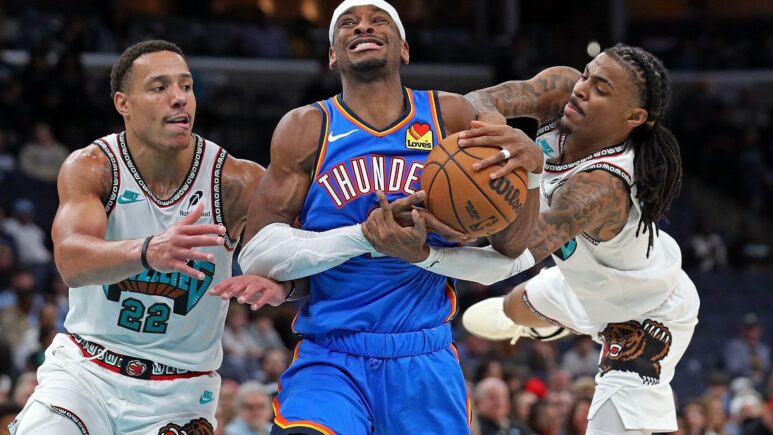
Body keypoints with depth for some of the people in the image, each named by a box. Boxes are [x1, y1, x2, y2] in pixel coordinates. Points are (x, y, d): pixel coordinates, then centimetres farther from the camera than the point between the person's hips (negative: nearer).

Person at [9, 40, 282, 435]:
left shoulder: (236, 182, -11)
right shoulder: (92, 167, -12)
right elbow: (71, 262, -30)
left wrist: (278, 280, -39)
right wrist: (149, 251, -50)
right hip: (86, 370, 0)